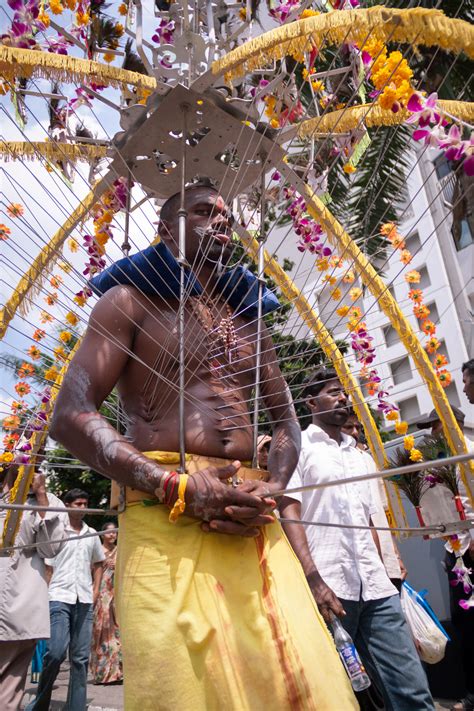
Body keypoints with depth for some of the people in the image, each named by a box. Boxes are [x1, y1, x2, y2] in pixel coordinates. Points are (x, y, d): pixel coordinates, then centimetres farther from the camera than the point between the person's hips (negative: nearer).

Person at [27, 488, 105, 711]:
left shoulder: (92, 534, 12)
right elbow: (47, 566, 2)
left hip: (84, 600, 4)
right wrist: (44, 594, -6)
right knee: (56, 652, -12)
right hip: (59, 597, -4)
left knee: (81, 657, 5)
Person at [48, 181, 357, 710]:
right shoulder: (131, 300, 6)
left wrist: (270, 489, -2)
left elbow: (286, 420, 20)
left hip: (257, 525, 5)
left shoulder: (247, 319, 21)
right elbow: (71, 416, -6)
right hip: (164, 519, -4)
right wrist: (181, 490, -15)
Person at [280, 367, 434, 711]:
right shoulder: (297, 446, 1)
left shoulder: (360, 455, 20)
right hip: (328, 588, -5)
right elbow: (289, 513, -9)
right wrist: (313, 579, -18)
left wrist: (383, 578, 16)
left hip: (377, 590, 6)